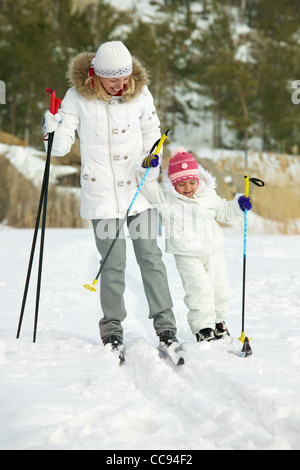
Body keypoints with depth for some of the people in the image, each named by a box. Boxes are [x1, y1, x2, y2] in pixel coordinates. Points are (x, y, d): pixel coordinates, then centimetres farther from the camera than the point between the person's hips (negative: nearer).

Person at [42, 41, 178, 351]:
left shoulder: (140, 93, -1)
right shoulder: (78, 97, -7)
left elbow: (151, 131, 14)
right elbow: (62, 146, -6)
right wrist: (53, 131, -26)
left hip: (139, 188, 2)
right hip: (102, 192, -2)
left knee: (150, 256, 0)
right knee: (113, 264, -2)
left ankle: (164, 324, 7)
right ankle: (112, 329, 11)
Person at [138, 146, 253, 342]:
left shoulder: (209, 195, 6)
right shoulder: (166, 197, -7)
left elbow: (222, 212, 20)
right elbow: (149, 188, -19)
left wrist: (238, 205, 4)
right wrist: (149, 170, -34)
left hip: (213, 251, 4)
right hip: (187, 255, -4)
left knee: (219, 288, 8)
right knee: (199, 289, -15)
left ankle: (218, 320, 31)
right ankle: (203, 327, -4)